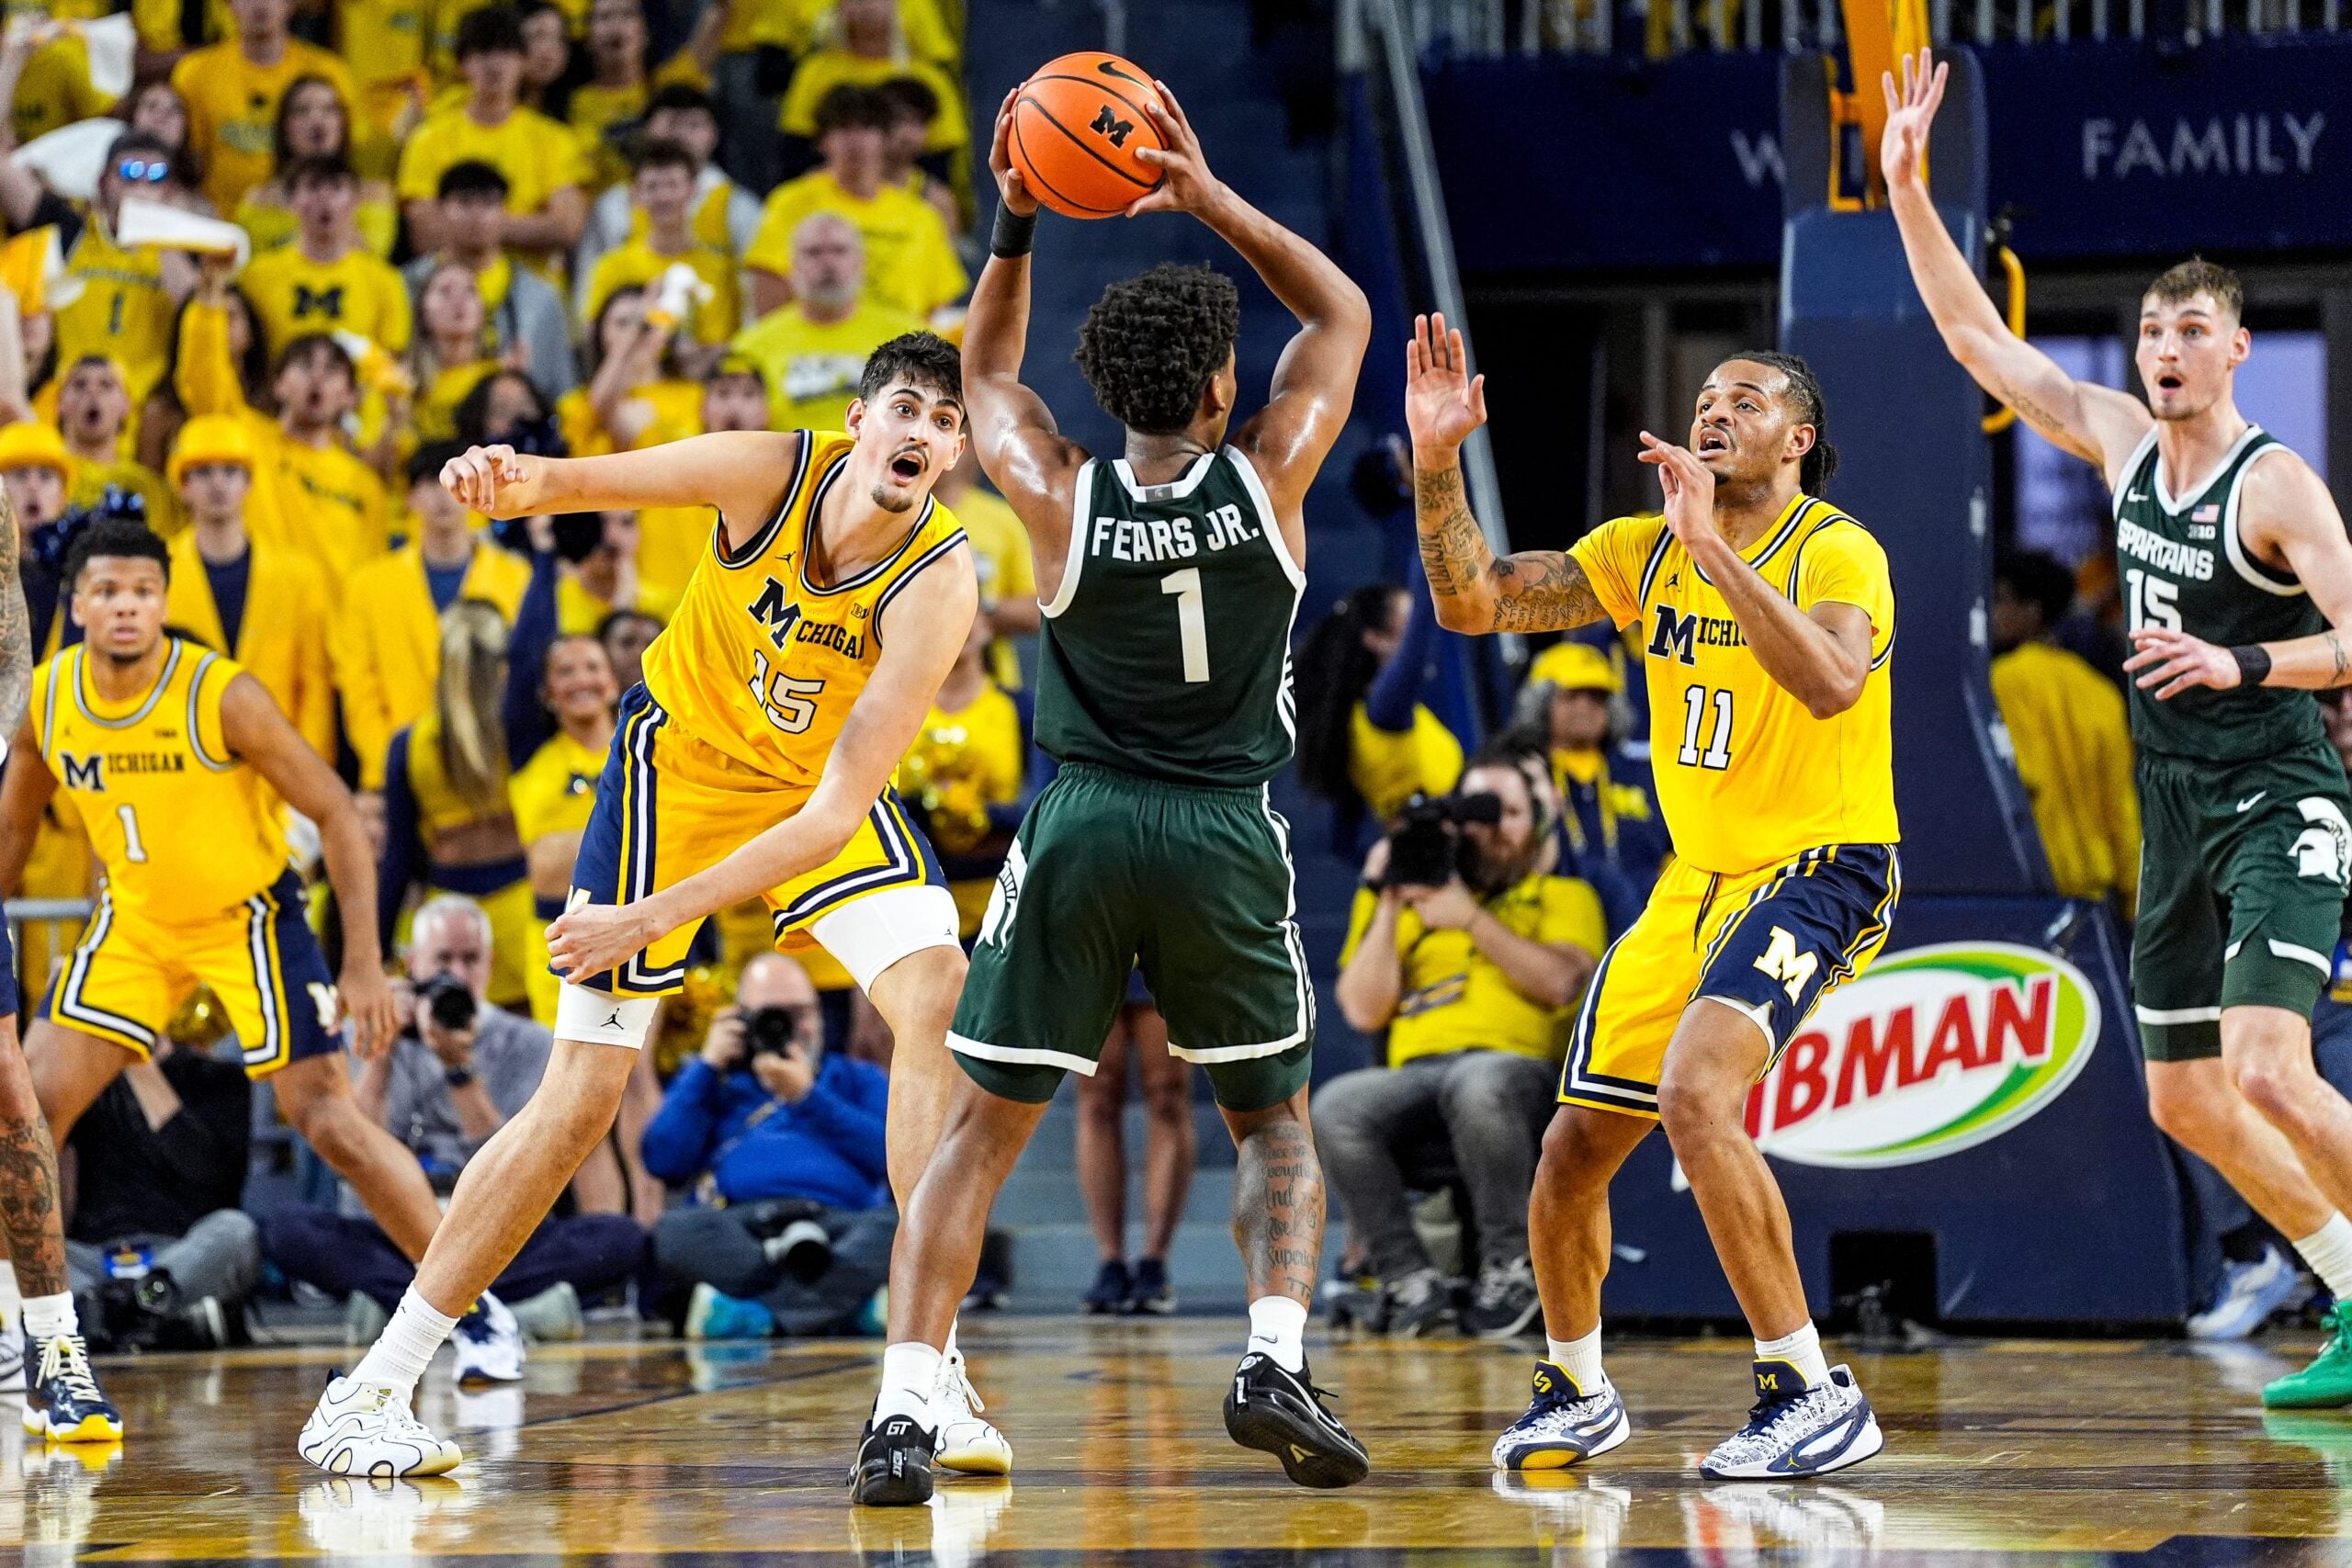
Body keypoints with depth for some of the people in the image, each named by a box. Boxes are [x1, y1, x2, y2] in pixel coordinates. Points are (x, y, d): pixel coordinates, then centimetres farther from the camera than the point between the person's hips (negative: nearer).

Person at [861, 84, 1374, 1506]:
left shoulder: (1059, 500, -4)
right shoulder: (1268, 478, -5)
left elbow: (986, 372, 18)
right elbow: (1344, 315, 11)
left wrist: (1014, 230, 9)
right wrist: (1212, 199, 3)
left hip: (1080, 832, 0)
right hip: (1229, 840, 0)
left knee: (981, 1133, 8)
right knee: (1278, 1127, 18)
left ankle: (905, 1414, -6)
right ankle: (1278, 1362, -6)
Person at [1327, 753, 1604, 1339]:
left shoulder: (1564, 896, 22)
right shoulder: (1415, 902, 26)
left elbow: (1560, 981, 0)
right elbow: (1364, 1011, 14)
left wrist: (1471, 920, -4)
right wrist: (1386, 905, 8)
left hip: (1515, 1063, -2)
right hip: (1414, 1071, 3)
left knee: (1479, 1086, -42)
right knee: (1334, 1108, -33)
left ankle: (1508, 1265, -22)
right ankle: (1412, 1282, -23)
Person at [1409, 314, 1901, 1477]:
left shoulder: (1836, 552, -13)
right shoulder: (1647, 551, 7)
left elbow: (1832, 683, -33)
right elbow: (1472, 603, 2)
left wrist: (1716, 549, -36)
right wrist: (1438, 462, -11)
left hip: (1818, 871, -7)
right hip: (1698, 878, 8)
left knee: (1696, 1093, -31)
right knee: (1575, 1148, 10)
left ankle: (1813, 1395, -24)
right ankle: (1577, 1394, 35)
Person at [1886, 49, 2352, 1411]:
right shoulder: (2123, 440, 7)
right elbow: (1979, 339, 11)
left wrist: (2241, 663, -31)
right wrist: (1908, 189, 5)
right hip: (2178, 814, 8)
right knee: (2188, 1102, 10)